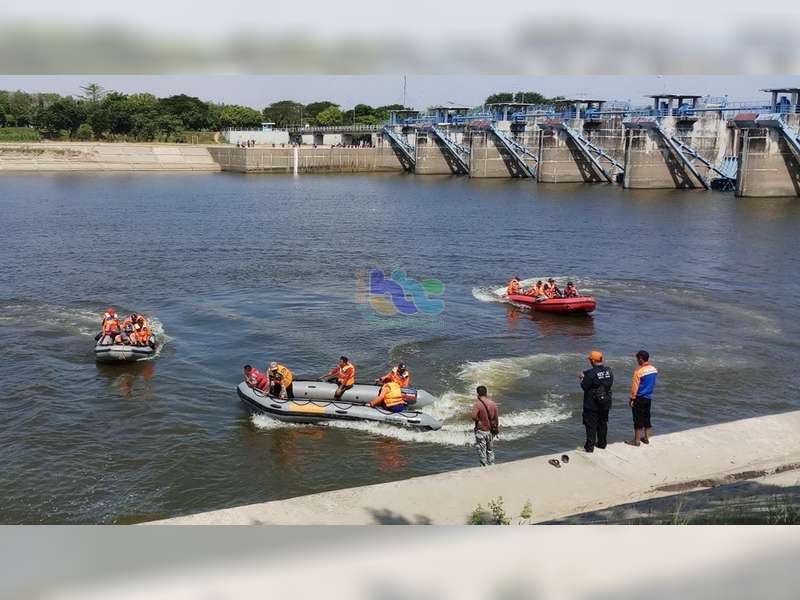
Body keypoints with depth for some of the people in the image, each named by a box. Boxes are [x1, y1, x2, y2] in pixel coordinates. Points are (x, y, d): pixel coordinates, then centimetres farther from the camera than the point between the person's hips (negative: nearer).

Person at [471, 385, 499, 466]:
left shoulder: (477, 404, -16)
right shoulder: (493, 403, -1)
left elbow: (474, 417, -29)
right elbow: (496, 418, 6)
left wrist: (478, 420, -8)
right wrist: (497, 427, 18)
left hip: (481, 430, -5)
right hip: (491, 430, 5)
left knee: (482, 451, 5)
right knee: (490, 450, 19)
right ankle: (492, 465, 24)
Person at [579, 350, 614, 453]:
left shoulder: (591, 373, -22)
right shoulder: (609, 371, -2)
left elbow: (584, 387, -18)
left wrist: (582, 378, 3)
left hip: (592, 405, -6)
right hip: (605, 403, 6)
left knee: (591, 425, 2)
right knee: (603, 423, 19)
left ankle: (589, 446, 5)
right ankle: (602, 443, 29)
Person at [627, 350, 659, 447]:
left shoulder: (639, 372, -19)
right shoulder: (654, 370, 0)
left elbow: (635, 387, -14)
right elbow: (653, 384, 12)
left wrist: (632, 398, -6)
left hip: (639, 398, -6)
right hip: (649, 397, 7)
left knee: (638, 419, 0)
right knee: (647, 417, 16)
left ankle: (636, 440, 5)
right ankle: (646, 438, 24)